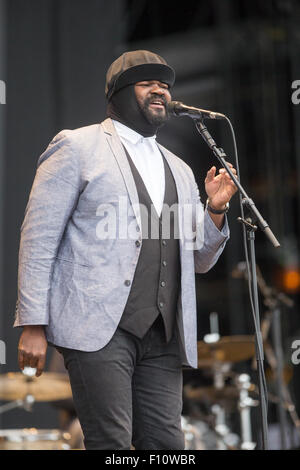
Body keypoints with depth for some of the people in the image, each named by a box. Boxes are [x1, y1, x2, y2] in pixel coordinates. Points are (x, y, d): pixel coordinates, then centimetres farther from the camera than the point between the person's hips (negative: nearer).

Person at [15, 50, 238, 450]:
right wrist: (33, 325, -10)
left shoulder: (179, 170, 23)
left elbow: (200, 260, 24)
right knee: (111, 444, -8)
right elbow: (39, 237, -2)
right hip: (99, 327, -6)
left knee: (167, 444, 3)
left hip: (162, 337, 6)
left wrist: (216, 209, 5)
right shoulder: (78, 146, 5)